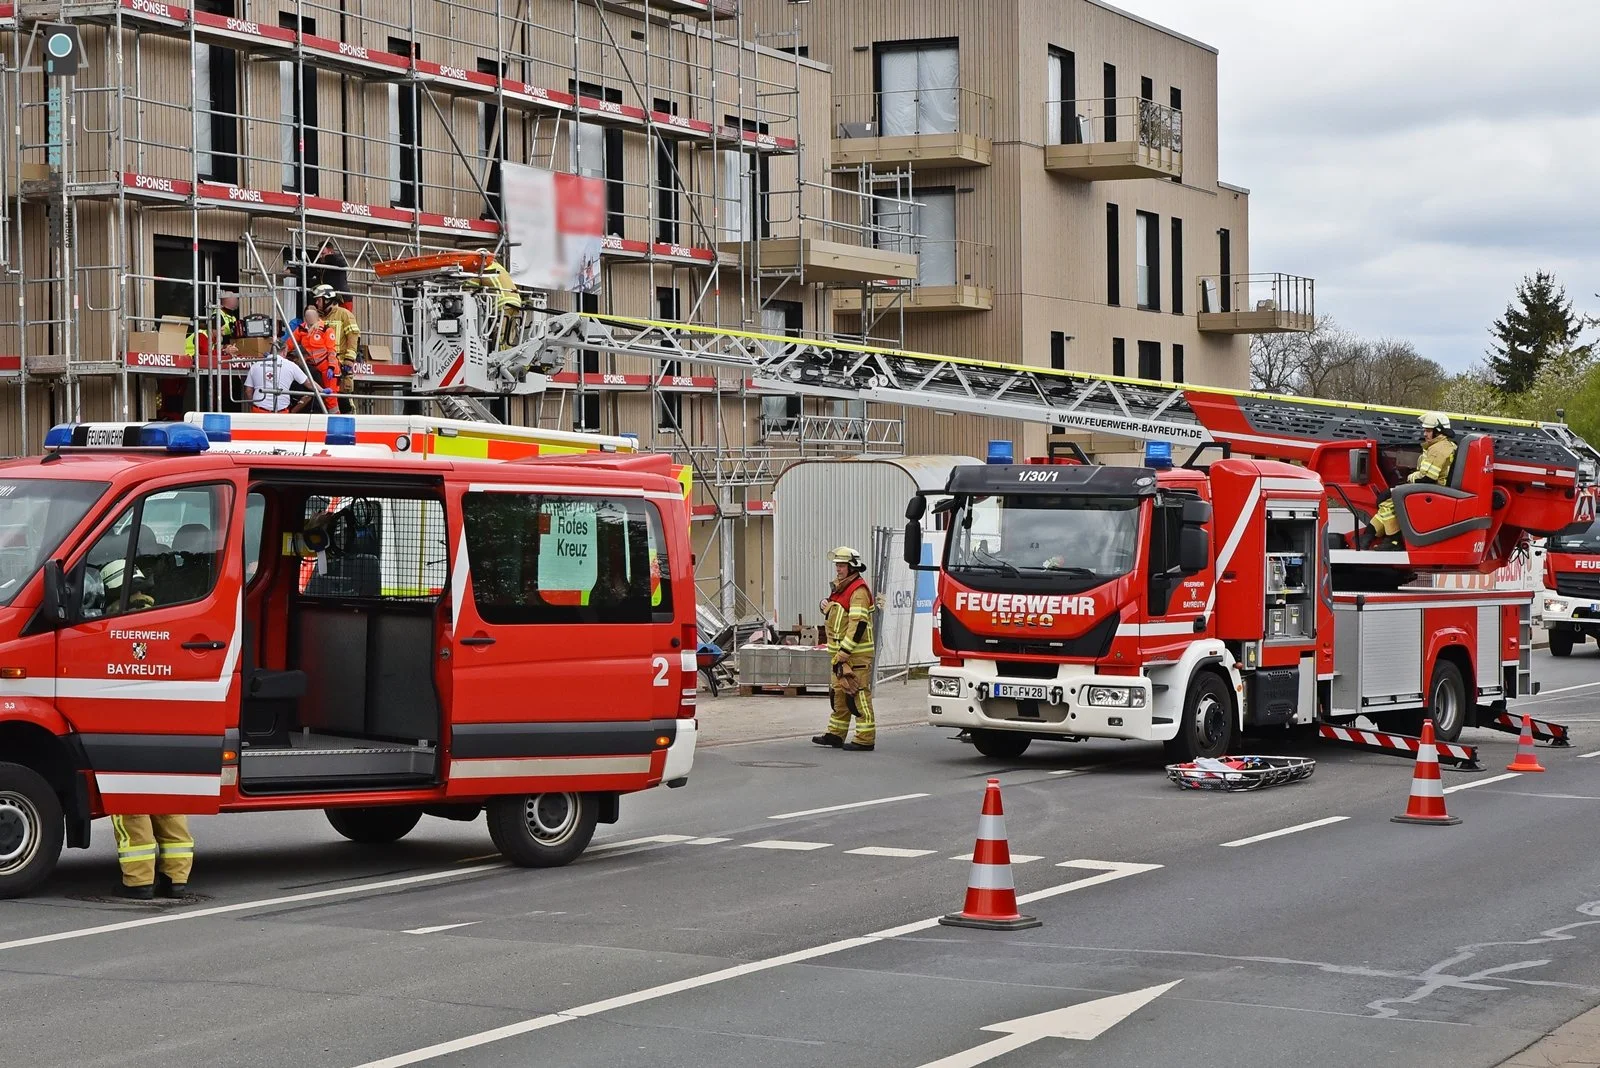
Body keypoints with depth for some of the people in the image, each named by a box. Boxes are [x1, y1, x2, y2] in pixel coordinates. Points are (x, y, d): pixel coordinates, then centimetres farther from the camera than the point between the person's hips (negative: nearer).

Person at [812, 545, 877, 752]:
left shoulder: (859, 590, -14)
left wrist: (844, 651, -24)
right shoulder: (840, 588, 18)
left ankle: (865, 739, -9)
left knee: (858, 694, -10)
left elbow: (858, 623, -21)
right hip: (839, 652, 10)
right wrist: (826, 607, 8)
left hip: (856, 654, -10)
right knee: (838, 692, 15)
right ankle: (836, 734, 23)